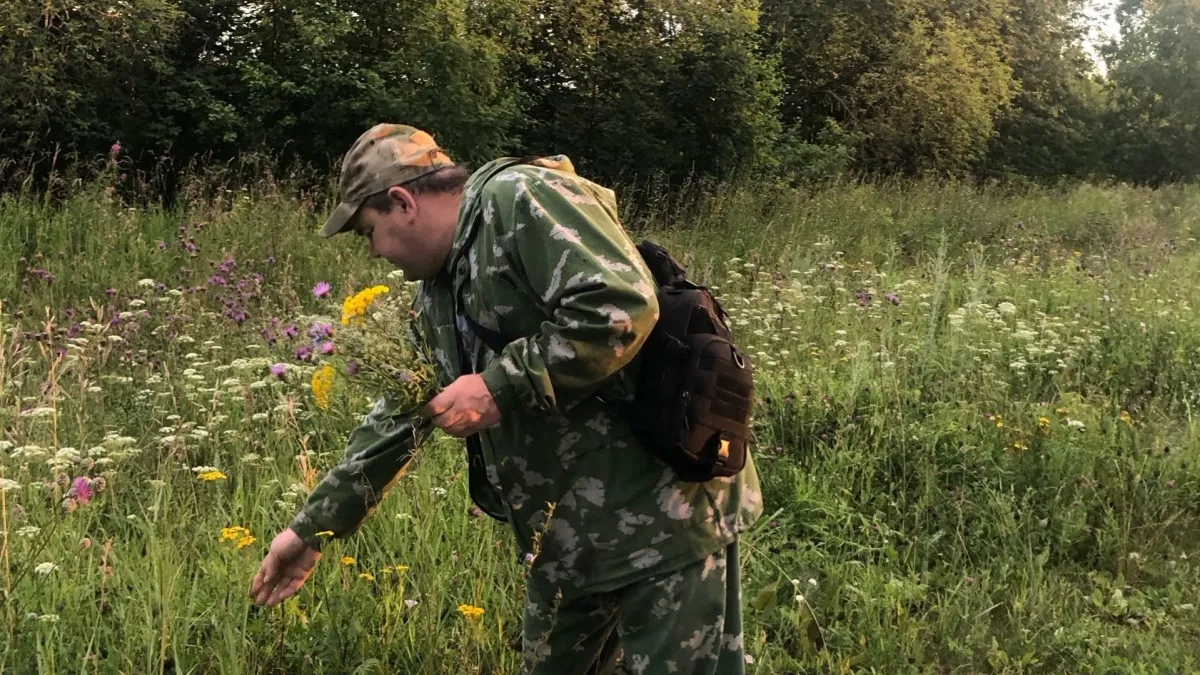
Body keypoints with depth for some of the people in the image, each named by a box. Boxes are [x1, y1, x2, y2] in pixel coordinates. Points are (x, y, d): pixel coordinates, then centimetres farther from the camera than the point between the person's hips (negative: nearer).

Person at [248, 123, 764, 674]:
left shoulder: (520, 199, -13)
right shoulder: (436, 294, 15)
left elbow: (622, 308, -26)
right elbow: (394, 419, 21)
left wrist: (498, 385, -20)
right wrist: (311, 529, 23)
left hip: (661, 512, -9)